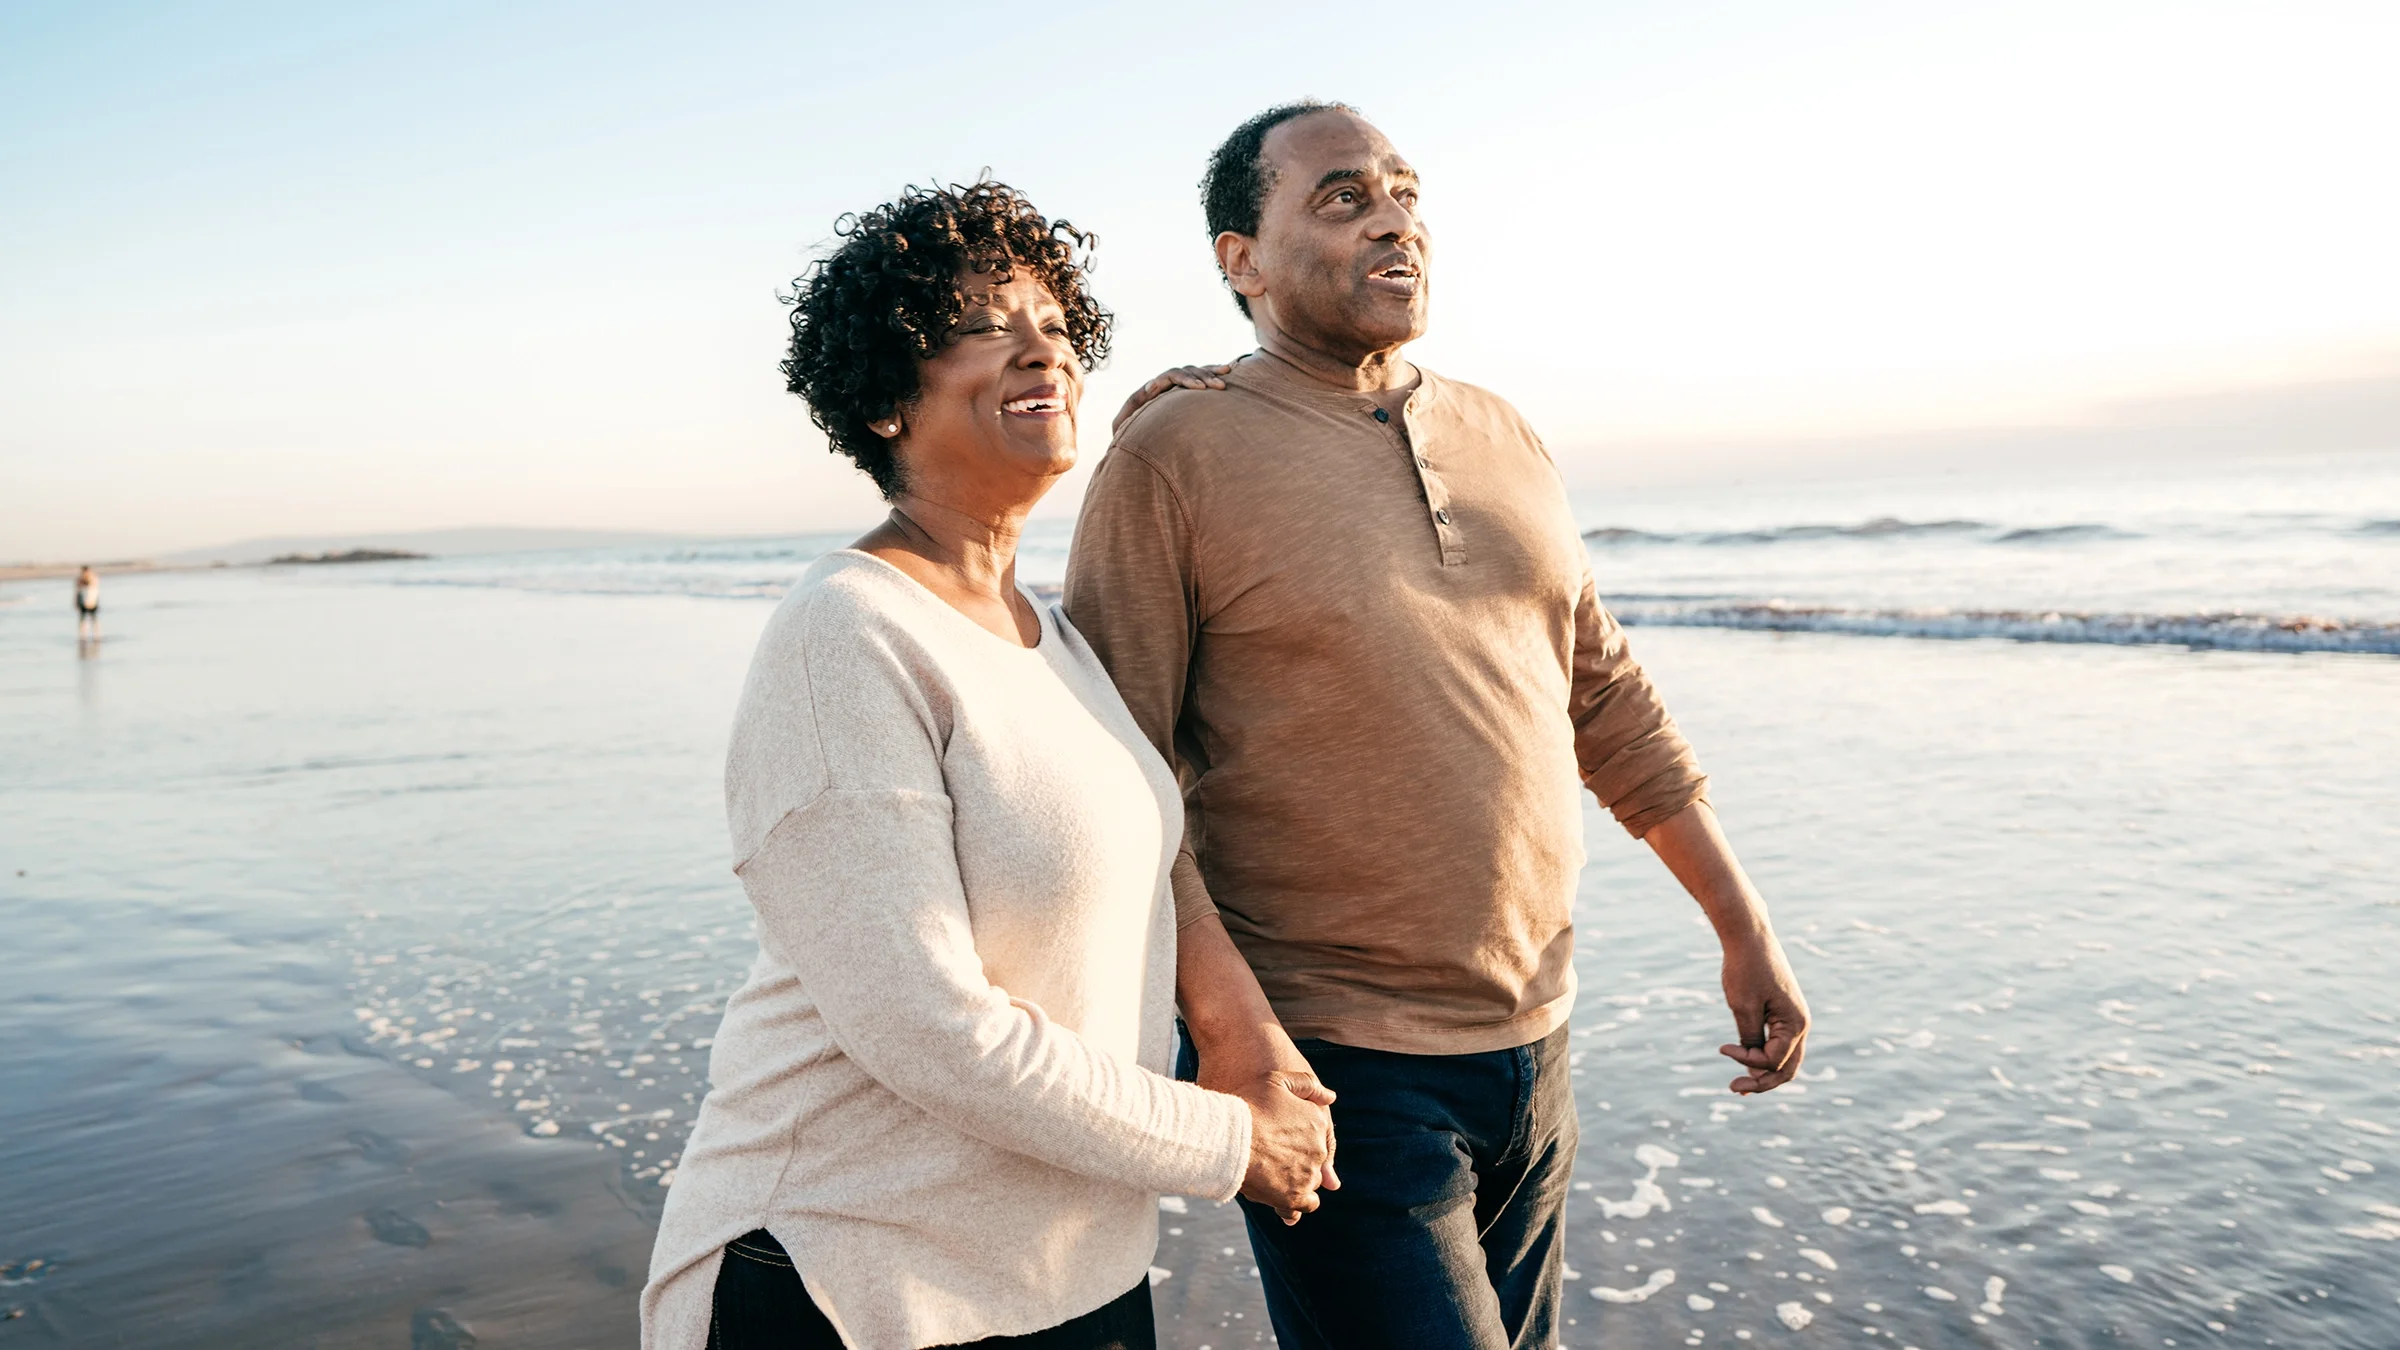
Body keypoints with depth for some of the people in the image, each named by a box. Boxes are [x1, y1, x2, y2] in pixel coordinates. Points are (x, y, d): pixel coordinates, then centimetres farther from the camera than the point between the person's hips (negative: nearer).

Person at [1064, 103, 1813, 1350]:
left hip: (1531, 1040, 6)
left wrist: (1743, 928, 12)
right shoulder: (1173, 454, -9)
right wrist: (1227, 1021, -20)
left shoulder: (1503, 439, 9)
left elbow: (1608, 700, 14)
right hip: (1329, 1062, -6)